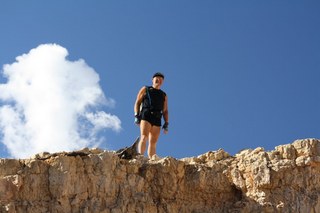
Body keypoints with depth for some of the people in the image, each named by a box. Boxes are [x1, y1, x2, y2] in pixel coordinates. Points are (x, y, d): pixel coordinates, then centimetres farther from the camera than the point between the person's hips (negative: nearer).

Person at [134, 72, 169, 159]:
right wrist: (136, 116, -5)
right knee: (144, 137, -22)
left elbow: (165, 111, 20)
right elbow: (137, 103, 10)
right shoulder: (145, 89, 18)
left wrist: (166, 123, 7)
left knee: (153, 142, -5)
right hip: (146, 116, -3)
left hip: (157, 119, 3)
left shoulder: (164, 95, 26)